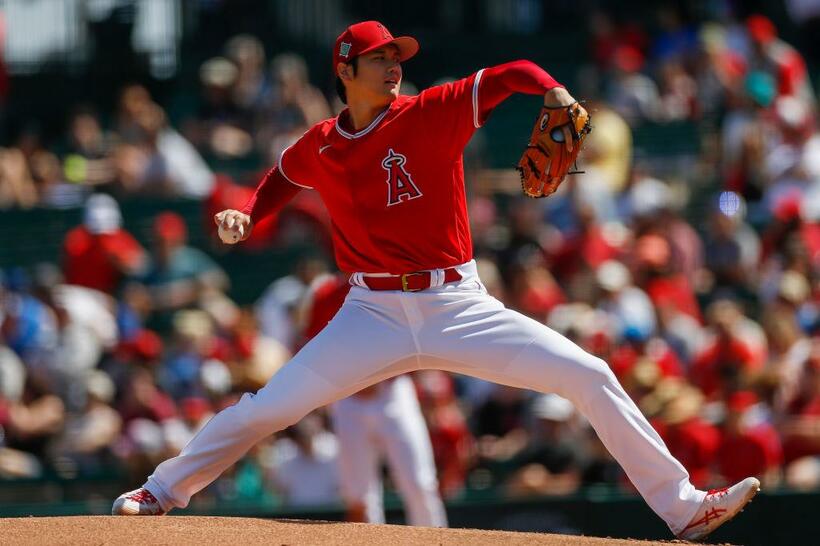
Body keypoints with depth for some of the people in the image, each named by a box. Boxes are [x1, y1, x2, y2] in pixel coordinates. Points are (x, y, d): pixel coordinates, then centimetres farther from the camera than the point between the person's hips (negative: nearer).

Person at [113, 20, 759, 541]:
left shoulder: (434, 114, -4)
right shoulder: (318, 148, 4)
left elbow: (512, 75, -11)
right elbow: (281, 179, 26)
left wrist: (554, 94, -33)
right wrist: (246, 214, 5)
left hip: (458, 306, -1)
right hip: (373, 313, 1)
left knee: (591, 377, -11)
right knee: (264, 407, -3)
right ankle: (163, 490, 19)